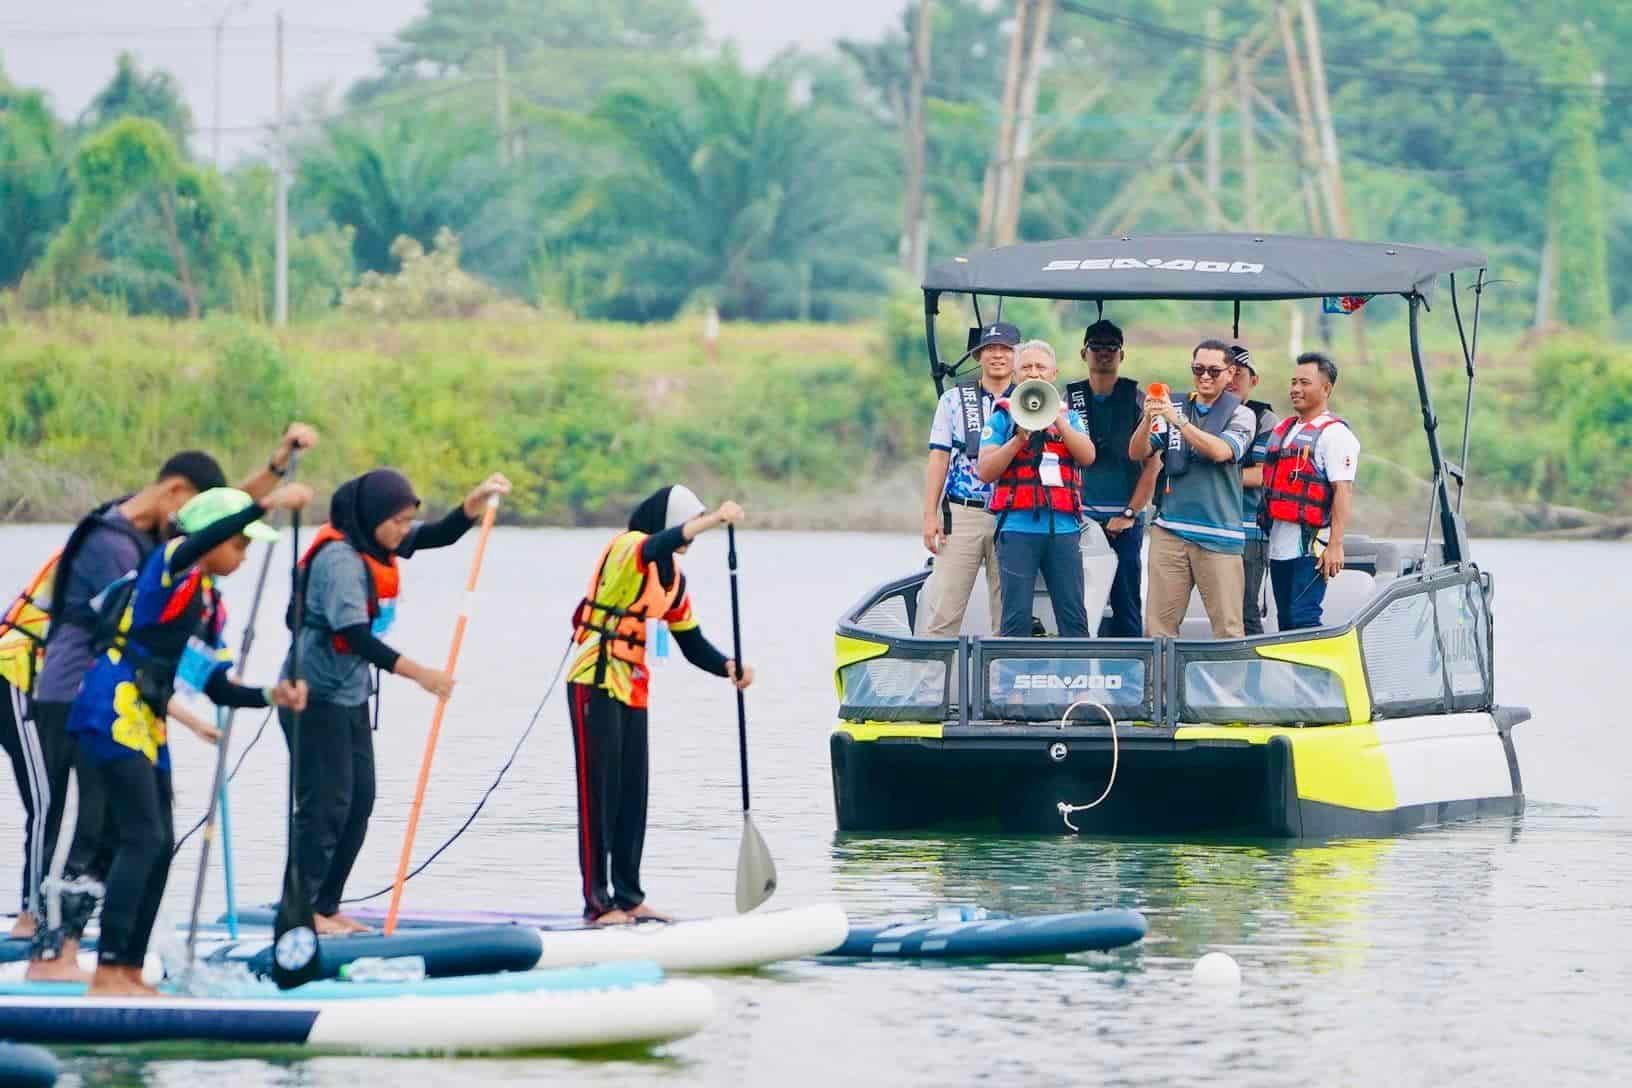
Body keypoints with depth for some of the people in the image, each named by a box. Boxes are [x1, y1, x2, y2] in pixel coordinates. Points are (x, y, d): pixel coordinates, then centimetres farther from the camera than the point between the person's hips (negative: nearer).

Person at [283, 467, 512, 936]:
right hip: (315, 694, -10)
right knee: (326, 801, -10)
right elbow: (353, 634, -30)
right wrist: (418, 673, -33)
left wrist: (477, 500, -5)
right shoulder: (338, 558, -23)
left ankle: (327, 907, 12)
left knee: (359, 800, 8)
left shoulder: (377, 544, 5)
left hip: (351, 694, 10)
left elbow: (440, 535, 14)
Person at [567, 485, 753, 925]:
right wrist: (713, 520, -48)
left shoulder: (674, 578, 13)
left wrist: (728, 667, -7)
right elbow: (656, 547, -36)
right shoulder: (627, 547, -12)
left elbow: (692, 642, 13)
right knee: (598, 794, -8)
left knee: (633, 795, 10)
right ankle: (597, 902, -9)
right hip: (596, 684, -9)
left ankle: (628, 897, 16)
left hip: (634, 689, 9)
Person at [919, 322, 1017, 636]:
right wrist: (930, 515, -1)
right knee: (943, 610, -5)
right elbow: (939, 458, 7)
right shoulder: (954, 399, 9)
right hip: (961, 514, 0)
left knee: (1010, 610, 3)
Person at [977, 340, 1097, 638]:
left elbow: (1087, 456, 0)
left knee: (1074, 619, -2)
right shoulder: (1003, 417, 10)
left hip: (1063, 527, 2)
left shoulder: (1068, 417, 17)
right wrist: (1019, 438, -11)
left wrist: (1057, 420, -9)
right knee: (1016, 620, -5)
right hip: (1018, 527, -2)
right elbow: (986, 471, 0)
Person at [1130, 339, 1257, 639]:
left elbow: (1221, 451, -14)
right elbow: (1137, 453, 4)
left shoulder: (1240, 414, 4)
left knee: (1227, 627, -4)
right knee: (1158, 625, 0)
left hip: (1218, 534, -2)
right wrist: (1148, 420, -15)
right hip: (1170, 530, 2)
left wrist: (1178, 421, -22)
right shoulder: (1173, 406, 11)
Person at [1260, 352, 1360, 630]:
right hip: (1279, 545, 9)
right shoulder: (1283, 429, 19)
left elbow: (1343, 491, -15)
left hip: (1311, 546, -9)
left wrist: (1335, 545, -22)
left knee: (1303, 618, -15)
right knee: (1286, 621, 10)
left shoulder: (1334, 433, -7)